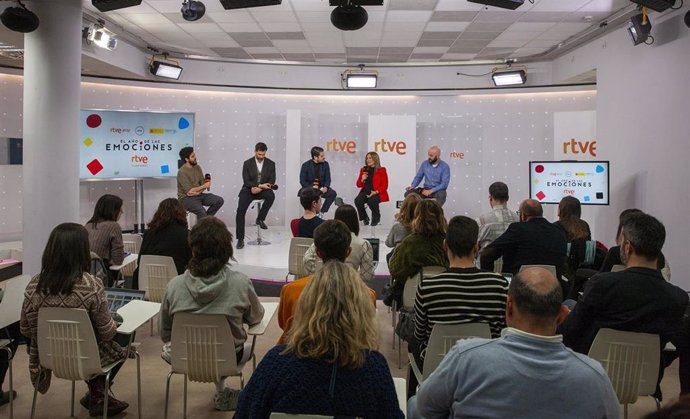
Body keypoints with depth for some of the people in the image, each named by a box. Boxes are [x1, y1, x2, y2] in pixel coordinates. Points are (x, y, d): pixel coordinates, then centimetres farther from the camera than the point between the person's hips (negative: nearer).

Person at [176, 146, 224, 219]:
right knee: (201, 211, -33)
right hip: (186, 198, -7)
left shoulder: (197, 167, 5)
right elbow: (189, 191, -20)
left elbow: (203, 184, 6)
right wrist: (204, 186, -14)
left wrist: (197, 192, -16)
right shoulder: (182, 172, -17)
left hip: (199, 195, 7)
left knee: (219, 200, -10)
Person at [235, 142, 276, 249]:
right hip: (249, 189, -1)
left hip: (263, 189, 1)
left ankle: (260, 219, -14)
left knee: (271, 195, -35)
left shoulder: (271, 164, 0)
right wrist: (260, 185, -22)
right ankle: (240, 238, -13)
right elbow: (246, 181, -7)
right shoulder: (247, 163, -2)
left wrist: (259, 188, -20)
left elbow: (272, 181, -4)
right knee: (240, 211, -21)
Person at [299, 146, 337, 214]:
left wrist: (325, 187, -19)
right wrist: (312, 187, -23)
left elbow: (328, 179, 3)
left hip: (321, 188, 3)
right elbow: (302, 181, -6)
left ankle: (322, 212, -15)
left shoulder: (325, 164, 2)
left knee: (333, 193, -25)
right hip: (309, 188, -2)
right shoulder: (306, 165, -5)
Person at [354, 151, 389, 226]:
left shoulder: (381, 170, 4)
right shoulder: (363, 170, 15)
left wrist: (375, 192, -17)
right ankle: (365, 218, -2)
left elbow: (384, 186, -2)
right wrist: (362, 180, -5)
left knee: (372, 201, -36)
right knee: (357, 200, -29)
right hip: (365, 192, 4)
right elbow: (358, 185, 17)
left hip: (377, 193, -3)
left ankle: (376, 218, -3)